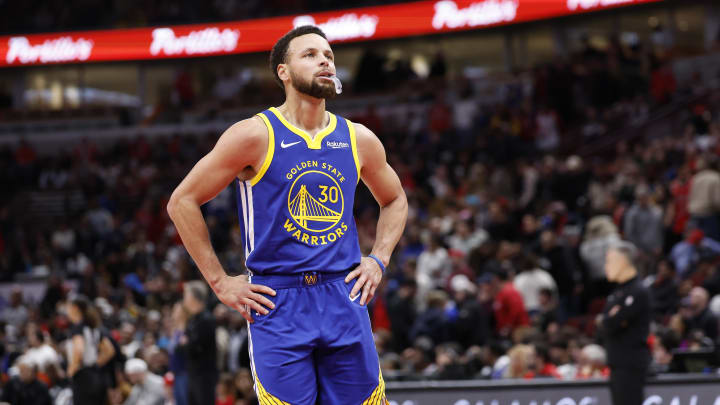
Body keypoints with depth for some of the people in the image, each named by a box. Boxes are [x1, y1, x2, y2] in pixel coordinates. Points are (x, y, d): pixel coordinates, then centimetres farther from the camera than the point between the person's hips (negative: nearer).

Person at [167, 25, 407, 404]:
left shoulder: (358, 140, 8)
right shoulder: (255, 136, -5)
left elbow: (394, 200, 28)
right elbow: (182, 201, -2)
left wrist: (378, 260, 11)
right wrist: (220, 282, -4)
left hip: (344, 299, 4)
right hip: (278, 302, -4)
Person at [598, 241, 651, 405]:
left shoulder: (638, 292, -13)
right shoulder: (618, 292, 17)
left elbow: (611, 325, -19)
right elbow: (605, 323, 11)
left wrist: (609, 319, 0)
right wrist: (610, 319, -8)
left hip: (631, 364, -9)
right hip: (617, 362, 9)